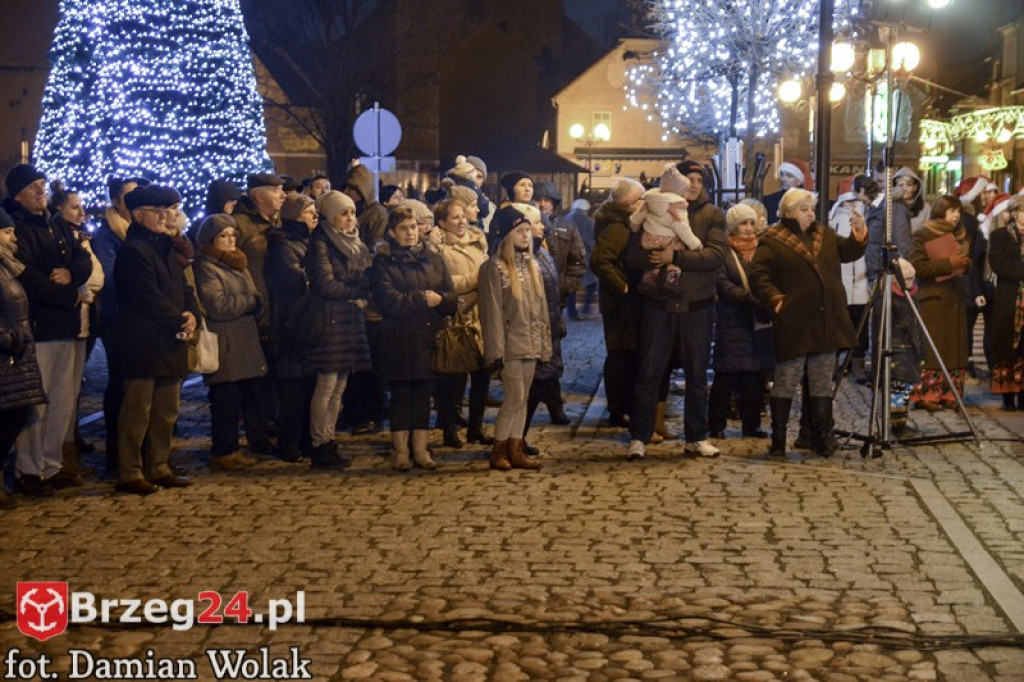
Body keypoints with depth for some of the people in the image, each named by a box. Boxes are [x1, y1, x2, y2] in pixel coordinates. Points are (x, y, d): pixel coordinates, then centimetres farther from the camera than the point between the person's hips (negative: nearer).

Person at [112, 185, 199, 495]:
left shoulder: (166, 247, 18)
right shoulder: (132, 250, -11)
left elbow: (183, 287, 14)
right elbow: (149, 298, -19)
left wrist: (192, 314, -4)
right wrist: (179, 321, -15)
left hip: (171, 344, 9)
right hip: (144, 345, -9)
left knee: (167, 411, 13)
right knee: (137, 412, -4)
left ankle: (158, 467, 21)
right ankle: (128, 473, 2)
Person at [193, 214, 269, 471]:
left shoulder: (237, 263, 20)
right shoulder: (205, 267, -8)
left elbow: (255, 297, 19)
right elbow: (217, 306, -17)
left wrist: (256, 302, -4)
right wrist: (249, 302, -6)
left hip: (246, 340, 8)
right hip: (224, 344, -8)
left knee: (251, 394, 11)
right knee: (227, 399, -5)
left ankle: (261, 440, 19)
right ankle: (223, 453, 2)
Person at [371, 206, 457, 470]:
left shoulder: (433, 259, 13)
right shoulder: (383, 262, 0)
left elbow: (452, 297, 6)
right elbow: (389, 300, -14)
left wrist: (439, 299, -15)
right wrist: (422, 299, -14)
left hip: (429, 337, 4)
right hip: (399, 339, -4)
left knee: (423, 394, 7)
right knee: (401, 394, 1)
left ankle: (421, 449, 14)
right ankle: (401, 450, 8)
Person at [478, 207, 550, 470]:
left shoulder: (531, 265, 13)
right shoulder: (495, 267, -9)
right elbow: (492, 312, -12)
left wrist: (544, 344, 13)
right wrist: (495, 350, -16)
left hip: (530, 345, 7)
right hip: (511, 345, -7)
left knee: (522, 399, 9)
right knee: (515, 397, -7)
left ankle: (515, 450, 14)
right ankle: (498, 451, 3)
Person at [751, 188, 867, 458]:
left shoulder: (825, 235, 16)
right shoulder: (772, 241, -4)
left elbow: (849, 252, 16)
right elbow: (758, 275, -8)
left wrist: (859, 235, -2)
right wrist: (775, 299, -18)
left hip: (826, 323, 6)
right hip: (793, 324, -6)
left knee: (822, 383, 11)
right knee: (786, 382, -1)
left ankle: (822, 439, 18)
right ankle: (778, 440, 7)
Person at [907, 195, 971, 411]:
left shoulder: (961, 235, 17)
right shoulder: (923, 235, -3)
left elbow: (967, 263, 27)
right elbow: (917, 266, -13)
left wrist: (966, 263, 3)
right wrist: (948, 263, -18)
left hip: (956, 297, 7)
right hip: (933, 298, -6)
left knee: (957, 349, 3)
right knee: (933, 350, -10)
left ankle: (949, 395, 9)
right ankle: (926, 395, -5)